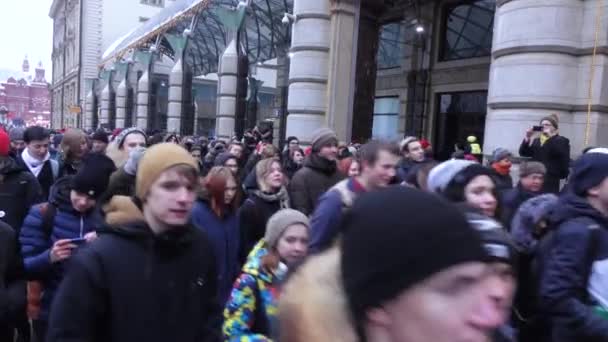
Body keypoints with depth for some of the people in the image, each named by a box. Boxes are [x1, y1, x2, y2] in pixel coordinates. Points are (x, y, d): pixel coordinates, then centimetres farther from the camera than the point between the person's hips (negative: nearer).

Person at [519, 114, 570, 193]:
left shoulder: (561, 141, 4)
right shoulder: (536, 141, 17)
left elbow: (560, 152, -18)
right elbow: (523, 153, 7)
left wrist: (550, 137, -17)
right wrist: (527, 138, -5)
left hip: (551, 179, -5)